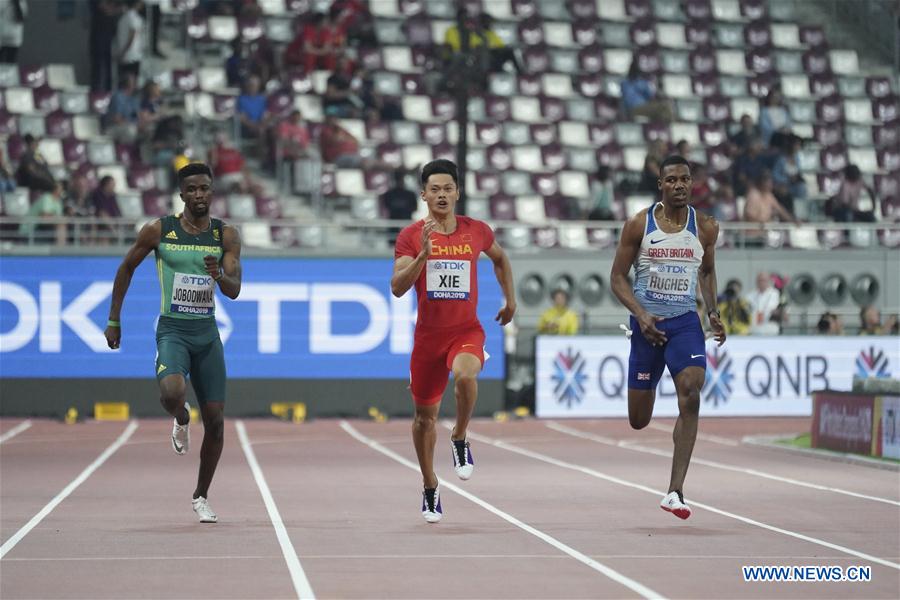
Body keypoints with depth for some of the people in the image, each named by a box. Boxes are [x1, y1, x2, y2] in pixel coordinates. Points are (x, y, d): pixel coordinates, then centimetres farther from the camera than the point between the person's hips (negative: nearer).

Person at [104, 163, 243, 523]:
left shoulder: (226, 236, 1)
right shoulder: (159, 231, -3)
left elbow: (234, 291, -4)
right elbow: (127, 267, 10)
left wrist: (219, 275, -27)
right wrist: (114, 320, 10)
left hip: (207, 333, 2)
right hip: (172, 330, -2)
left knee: (215, 420, 1)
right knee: (171, 393, -32)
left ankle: (201, 497, 20)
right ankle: (181, 420, 8)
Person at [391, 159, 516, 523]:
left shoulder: (477, 231, 1)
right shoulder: (411, 236, -4)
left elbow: (500, 258, 23)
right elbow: (397, 288, -14)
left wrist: (510, 300, 21)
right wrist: (424, 253, -25)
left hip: (467, 331, -1)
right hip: (428, 333, 1)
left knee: (465, 375, -35)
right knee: (425, 414, 10)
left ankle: (460, 439, -8)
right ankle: (430, 488, 30)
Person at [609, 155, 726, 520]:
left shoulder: (705, 227, 2)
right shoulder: (639, 224, -4)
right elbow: (617, 276, -1)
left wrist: (713, 311, 5)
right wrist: (641, 314, -15)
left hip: (685, 322, 1)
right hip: (648, 323, -1)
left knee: (690, 396, -23)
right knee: (638, 421, 4)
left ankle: (675, 492, -23)